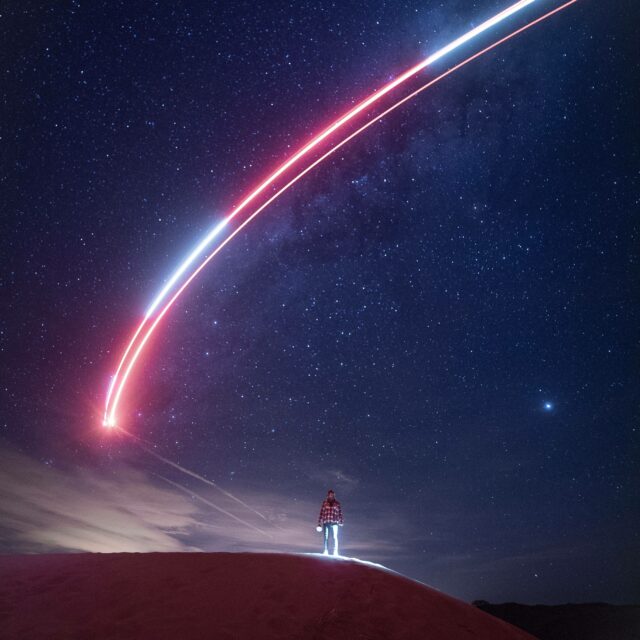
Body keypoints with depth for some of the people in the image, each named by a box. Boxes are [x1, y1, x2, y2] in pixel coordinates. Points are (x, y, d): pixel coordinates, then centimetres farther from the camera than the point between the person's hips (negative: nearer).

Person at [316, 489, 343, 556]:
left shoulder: (337, 503, 7)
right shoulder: (324, 503, 6)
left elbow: (340, 513, 8)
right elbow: (321, 513, 4)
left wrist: (341, 521, -1)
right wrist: (319, 523, 1)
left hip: (334, 523, -1)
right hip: (325, 523, 1)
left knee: (335, 537, -10)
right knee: (325, 537, 1)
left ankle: (335, 551, -6)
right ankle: (326, 551, 10)